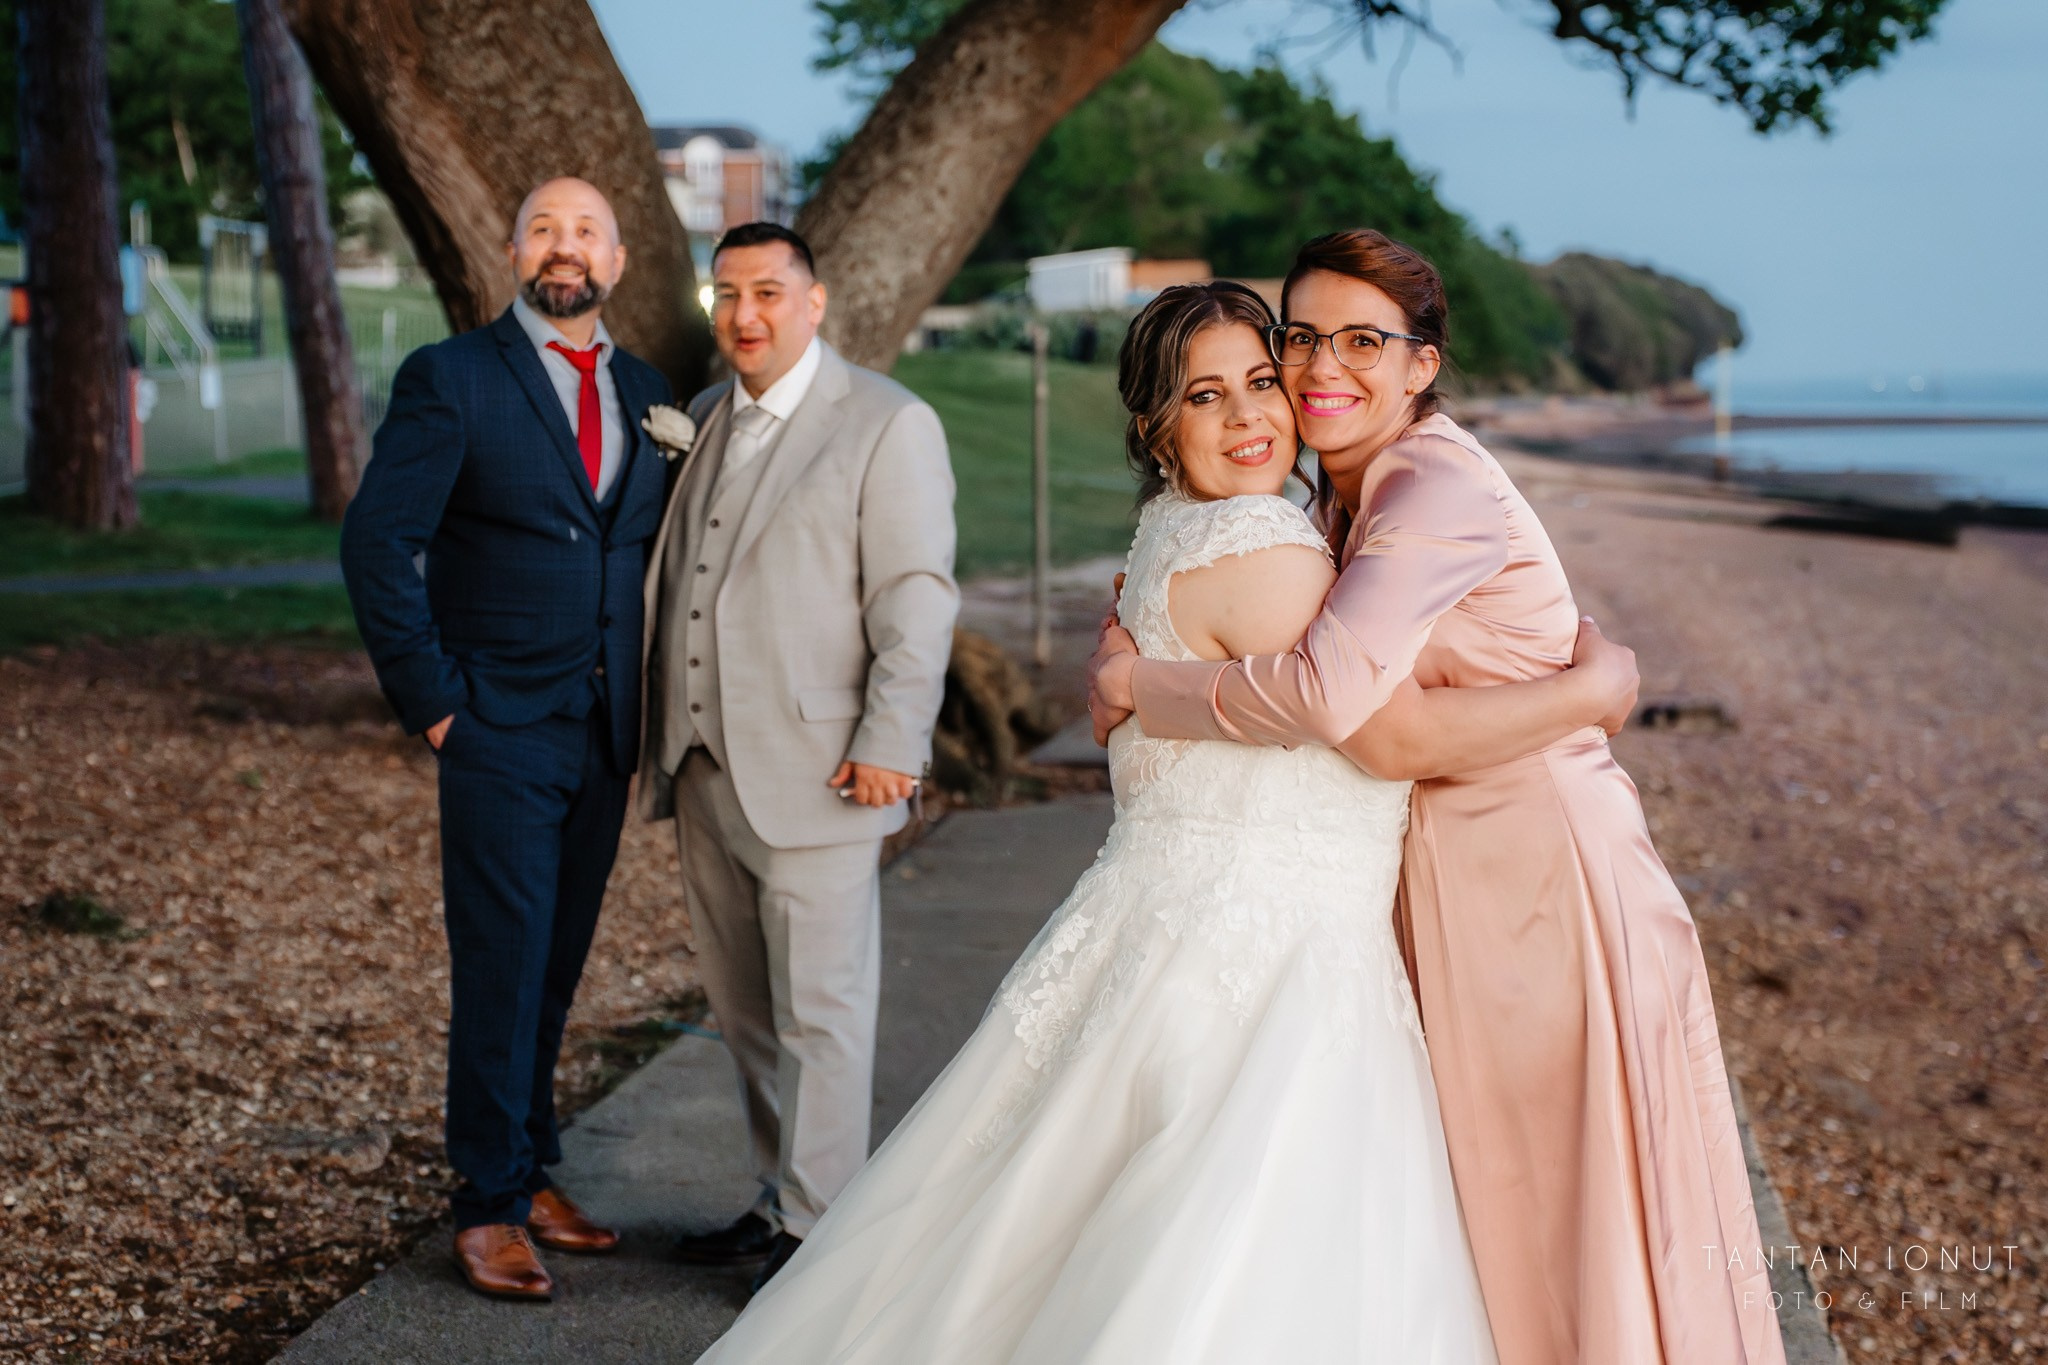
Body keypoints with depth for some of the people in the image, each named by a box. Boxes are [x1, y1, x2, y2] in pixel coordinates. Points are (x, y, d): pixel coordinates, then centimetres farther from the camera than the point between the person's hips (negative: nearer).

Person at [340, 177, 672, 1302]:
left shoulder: (647, 394, 12)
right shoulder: (450, 378, -4)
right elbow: (375, 541, -10)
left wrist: (649, 704, 8)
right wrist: (431, 698, -11)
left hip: (605, 739, 5)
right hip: (500, 733, -5)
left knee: (556, 967, 12)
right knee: (501, 969, -2)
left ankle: (532, 1174, 24)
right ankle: (489, 1207, 9)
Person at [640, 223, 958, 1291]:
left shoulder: (888, 424, -5)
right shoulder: (705, 419, 15)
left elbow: (915, 596, -10)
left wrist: (888, 744, -16)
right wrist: (662, 742, 15)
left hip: (814, 774, -7)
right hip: (703, 775, 7)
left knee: (818, 1012, 0)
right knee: (744, 1013, 15)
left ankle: (818, 1227, 11)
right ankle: (778, 1198, 28)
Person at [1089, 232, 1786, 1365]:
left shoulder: (1440, 486, -20)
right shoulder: (1345, 496, 9)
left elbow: (1332, 693, -34)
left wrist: (1136, 685, -20)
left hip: (1544, 871, -9)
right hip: (1439, 874, 9)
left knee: (1566, 1218, 2)